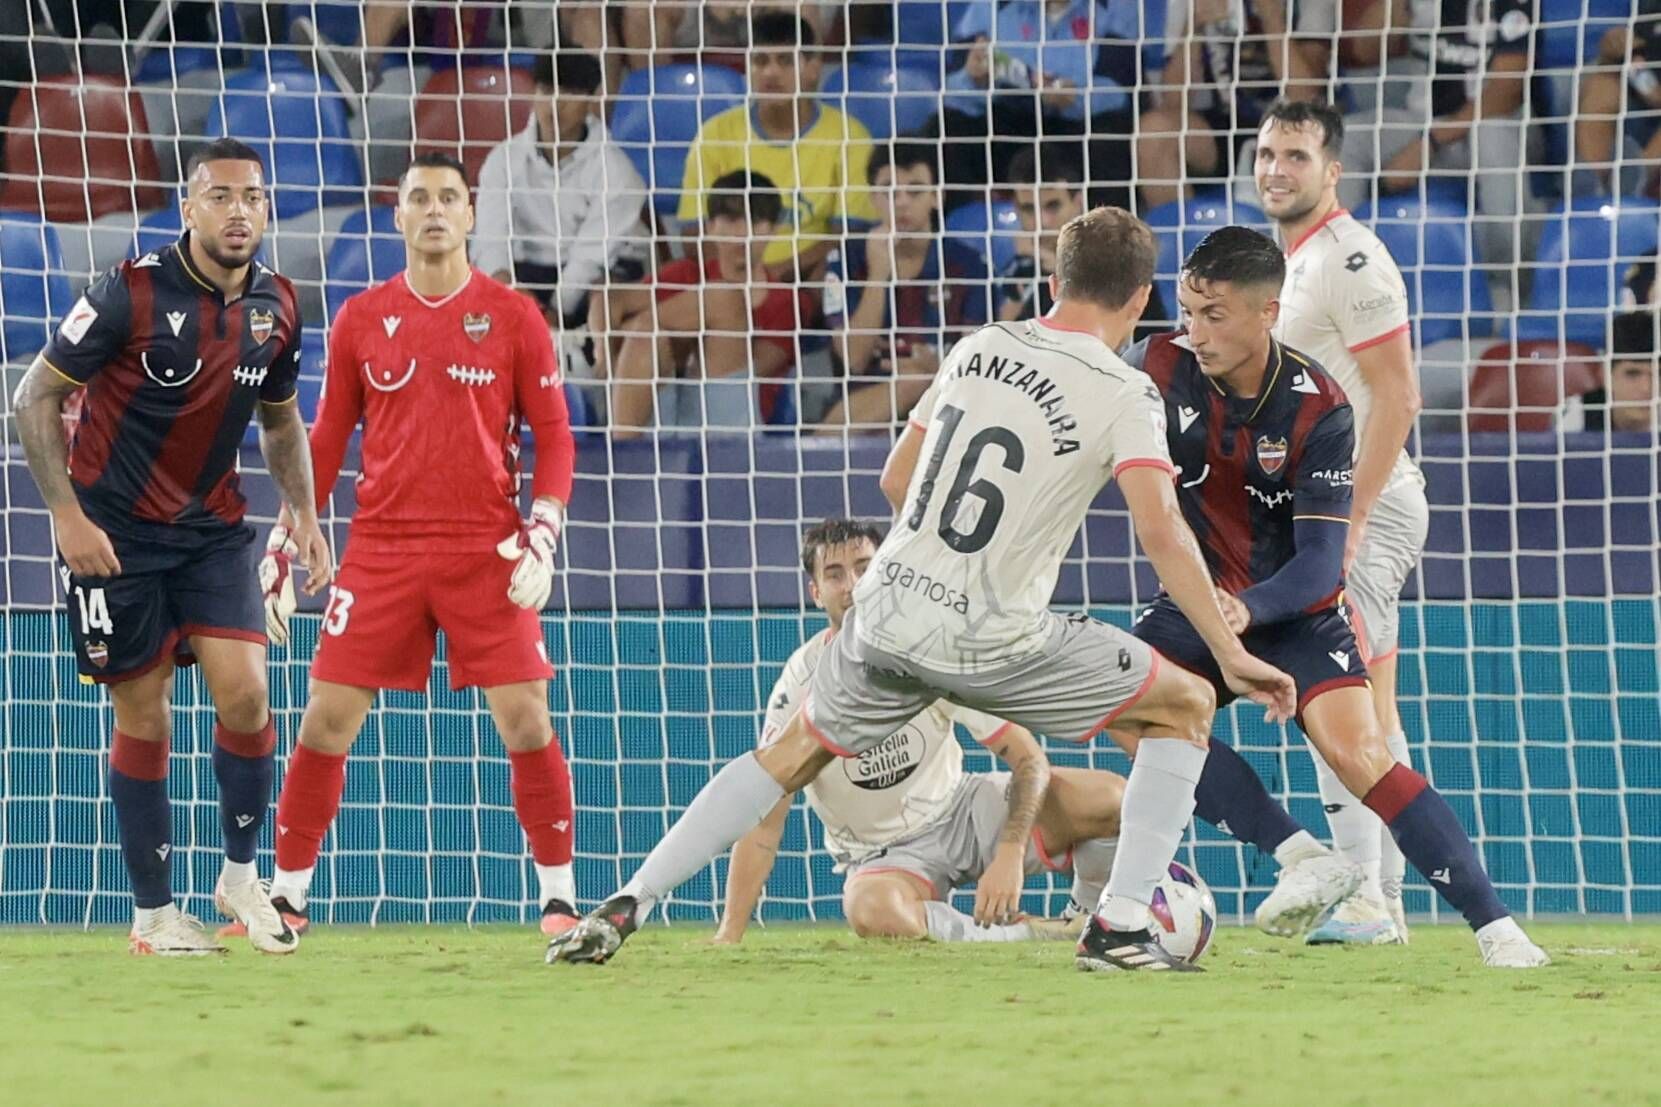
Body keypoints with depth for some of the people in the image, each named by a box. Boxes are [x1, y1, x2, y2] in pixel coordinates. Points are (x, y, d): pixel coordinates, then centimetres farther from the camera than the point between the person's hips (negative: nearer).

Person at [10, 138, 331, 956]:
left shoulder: (275, 308, 0)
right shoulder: (132, 294, -16)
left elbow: (281, 421, 17)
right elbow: (36, 397, -10)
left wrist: (303, 514, 2)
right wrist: (67, 514, -16)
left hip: (212, 528, 4)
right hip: (115, 533, -4)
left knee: (244, 691, -12)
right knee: (143, 719, 0)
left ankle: (241, 874, 9)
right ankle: (152, 913, 11)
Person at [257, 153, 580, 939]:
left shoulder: (512, 316, 2)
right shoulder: (361, 320, 7)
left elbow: (554, 437, 3)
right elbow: (325, 442, 12)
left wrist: (542, 533, -10)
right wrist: (282, 547, 7)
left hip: (485, 551, -1)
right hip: (381, 547, 1)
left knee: (526, 720, -7)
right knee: (326, 720, -3)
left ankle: (559, 896, 4)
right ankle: (287, 896, 8)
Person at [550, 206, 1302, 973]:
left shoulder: (977, 349, 9)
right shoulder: (1124, 395, -8)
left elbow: (896, 477, 18)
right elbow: (1163, 536, -18)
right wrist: (1232, 656, -14)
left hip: (888, 612, 5)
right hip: (990, 642, -5)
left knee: (792, 755, 26)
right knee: (1185, 710, 11)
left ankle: (627, 906, 18)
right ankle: (1119, 925, 1)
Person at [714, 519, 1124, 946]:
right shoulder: (803, 683, -16)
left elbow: (1027, 757, -14)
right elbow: (765, 822, -17)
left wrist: (1009, 856, -32)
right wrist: (728, 935, -25)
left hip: (960, 810, 2)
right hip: (881, 855, -2)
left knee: (1109, 796, -22)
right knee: (872, 912, -41)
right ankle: (1033, 934, -19)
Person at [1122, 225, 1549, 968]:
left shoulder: (1318, 410, -21)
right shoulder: (1160, 370, -15)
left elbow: (1320, 564, -23)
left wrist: (1249, 608, -42)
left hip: (1297, 608, -3)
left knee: (1357, 752, -22)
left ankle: (1494, 926, -18)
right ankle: (1300, 859, -18)